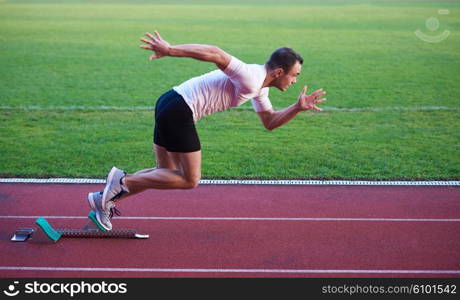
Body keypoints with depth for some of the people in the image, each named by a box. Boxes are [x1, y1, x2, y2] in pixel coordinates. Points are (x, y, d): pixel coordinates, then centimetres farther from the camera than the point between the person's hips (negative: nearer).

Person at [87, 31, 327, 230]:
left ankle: (106, 199, 19)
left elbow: (269, 122, 23)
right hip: (178, 110, -10)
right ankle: (122, 181, 0)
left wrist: (298, 107, 10)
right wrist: (169, 50, -33)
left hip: (169, 105, 10)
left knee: (167, 174, 16)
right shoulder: (250, 77, -17)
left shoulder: (259, 86, 15)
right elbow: (216, 54, -27)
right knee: (190, 180, -2)